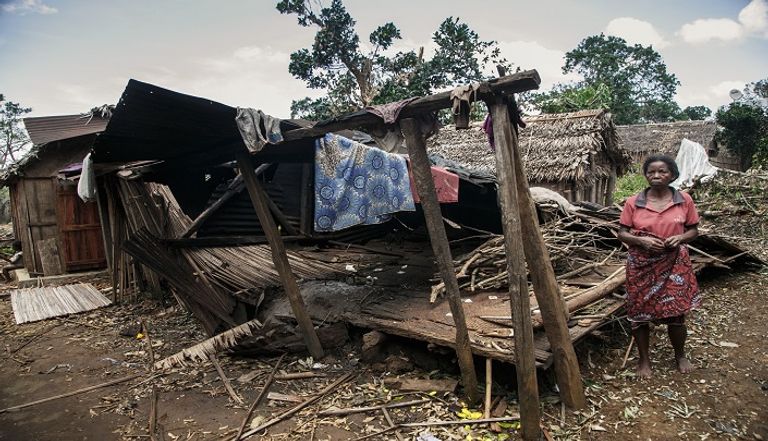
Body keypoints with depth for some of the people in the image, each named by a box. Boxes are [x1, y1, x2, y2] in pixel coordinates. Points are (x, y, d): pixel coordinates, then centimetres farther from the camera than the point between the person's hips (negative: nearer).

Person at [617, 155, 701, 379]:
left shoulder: (684, 201, -1)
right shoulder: (633, 203, -5)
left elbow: (693, 230, 7)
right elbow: (622, 234, -2)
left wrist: (680, 238, -14)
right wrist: (641, 240, -20)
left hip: (674, 266, 1)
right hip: (641, 266, 0)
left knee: (676, 314, 8)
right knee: (639, 313, 7)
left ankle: (680, 355, 36)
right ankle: (644, 359, 27)